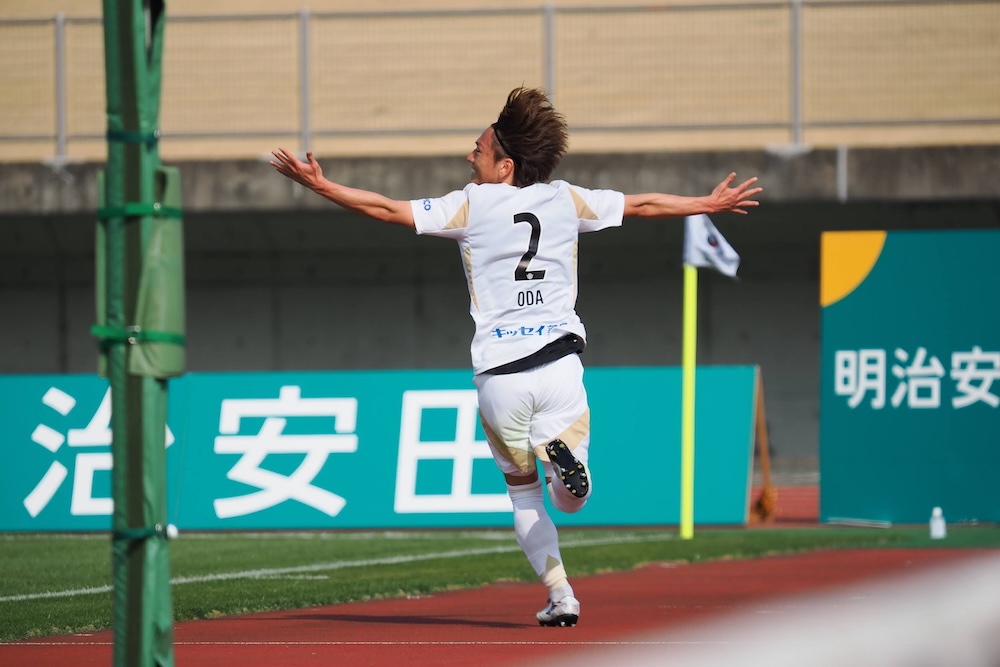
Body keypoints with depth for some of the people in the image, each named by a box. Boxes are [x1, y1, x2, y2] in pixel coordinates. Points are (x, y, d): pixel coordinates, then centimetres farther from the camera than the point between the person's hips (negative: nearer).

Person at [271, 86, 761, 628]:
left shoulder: (472, 205, -1)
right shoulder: (565, 200, 7)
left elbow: (388, 210, -3)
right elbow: (642, 205, 17)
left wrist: (319, 185, 4)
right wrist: (710, 205, 30)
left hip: (499, 374, -1)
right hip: (559, 364, 2)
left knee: (523, 494, 17)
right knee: (570, 499, 9)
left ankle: (560, 596, 4)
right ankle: (564, 455, -27)